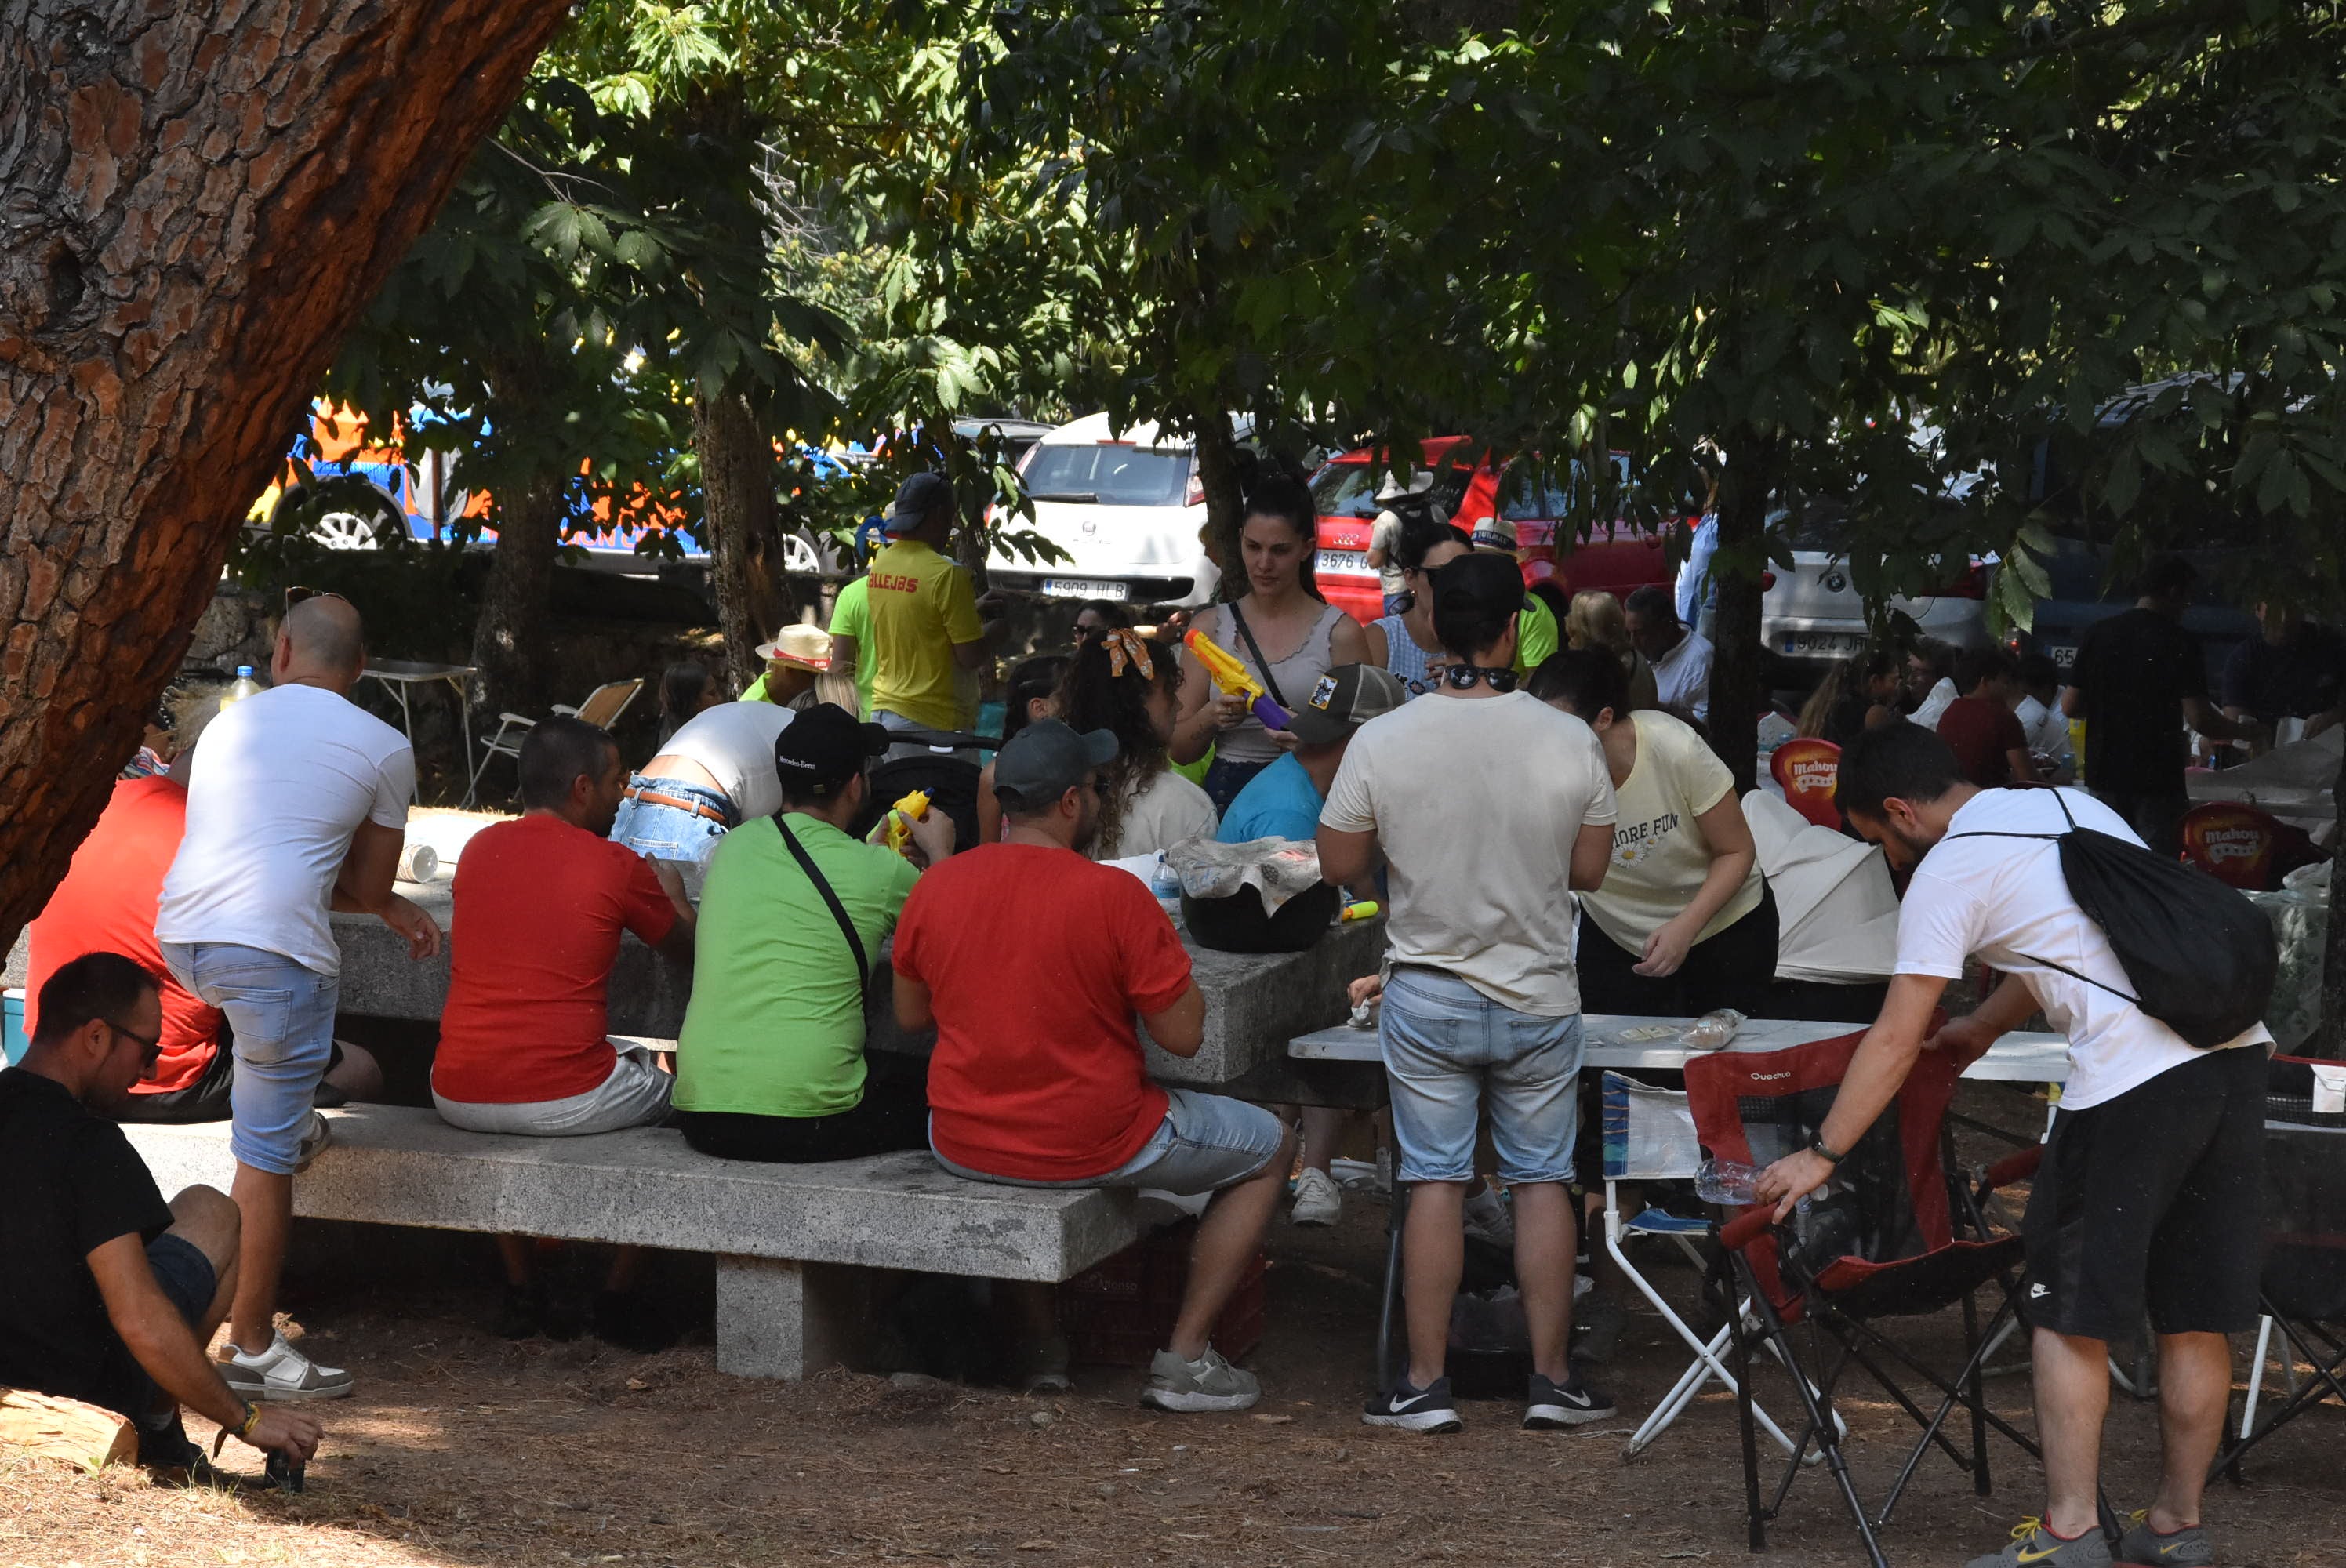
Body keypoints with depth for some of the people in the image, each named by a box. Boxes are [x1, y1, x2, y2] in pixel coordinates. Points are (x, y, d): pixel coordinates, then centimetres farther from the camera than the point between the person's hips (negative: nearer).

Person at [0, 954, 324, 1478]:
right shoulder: (90, 1145, -22)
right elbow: (141, 1324, -26)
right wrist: (246, 1419, -16)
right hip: (83, 1389, -6)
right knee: (210, 1211, 11)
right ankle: (157, 1426, 13)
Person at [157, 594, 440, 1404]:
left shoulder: (229, 723, 19)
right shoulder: (385, 749, 5)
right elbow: (368, 888, 9)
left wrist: (391, 909, 32)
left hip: (181, 941, 5)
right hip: (272, 951, -5)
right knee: (265, 1161, 2)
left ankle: (293, 1122, 48)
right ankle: (251, 1347, 6)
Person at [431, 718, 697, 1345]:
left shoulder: (479, 848, 10)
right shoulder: (616, 866, -3)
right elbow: (687, 946, 15)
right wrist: (671, 890, 37)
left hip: (457, 1097, 5)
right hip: (565, 1101, -4)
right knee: (666, 1088, 24)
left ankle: (520, 1290, 35)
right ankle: (620, 1295, 26)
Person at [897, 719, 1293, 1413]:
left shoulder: (935, 887, -4)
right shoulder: (1116, 895, -19)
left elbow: (910, 1015, 10)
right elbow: (1184, 1036, -14)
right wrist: (1166, 956, 3)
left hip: (962, 1146, 5)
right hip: (1092, 1146, -5)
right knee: (1270, 1148, 17)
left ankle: (1037, 1335, 35)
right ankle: (1184, 1359, 12)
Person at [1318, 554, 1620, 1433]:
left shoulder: (1381, 743, -11)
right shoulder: (1571, 743, -10)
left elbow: (1339, 865, -2)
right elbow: (1589, 871, -1)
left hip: (1426, 992, 0)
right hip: (1539, 998, 0)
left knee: (1435, 1181, 6)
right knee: (1542, 1180, 10)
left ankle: (1426, 1384, 8)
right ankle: (1551, 1379, 15)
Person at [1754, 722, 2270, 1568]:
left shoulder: (1947, 872, -1)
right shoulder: (2072, 804, 22)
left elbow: (1896, 1040, 0)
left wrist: (1820, 1156, 7)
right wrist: (1982, 1028, 48)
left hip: (2134, 1076, -8)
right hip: (2237, 1047, 8)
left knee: (2069, 1312, 4)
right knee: (2195, 1315, 13)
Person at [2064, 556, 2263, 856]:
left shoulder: (2097, 634, 4)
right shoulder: (2178, 642, -10)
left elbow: (2070, 706, 5)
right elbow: (2200, 719, -15)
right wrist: (2243, 731, 3)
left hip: (2103, 776, 5)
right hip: (2157, 781, -5)